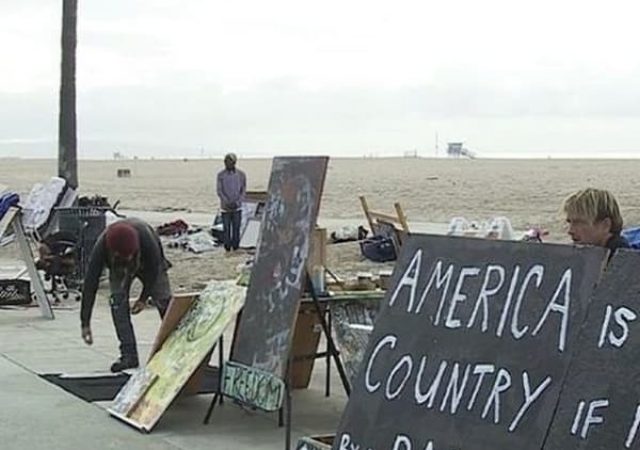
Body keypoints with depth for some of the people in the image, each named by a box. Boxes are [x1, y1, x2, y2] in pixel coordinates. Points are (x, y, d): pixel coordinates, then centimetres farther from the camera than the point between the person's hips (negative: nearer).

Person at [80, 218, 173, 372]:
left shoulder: (147, 238, -43)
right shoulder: (101, 247, -39)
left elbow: (153, 270, -24)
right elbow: (90, 283, -34)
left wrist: (143, 298, -20)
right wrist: (85, 323, -35)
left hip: (148, 263, 0)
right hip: (119, 269, 1)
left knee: (164, 301, -7)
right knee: (117, 301, -20)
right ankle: (128, 355, -14)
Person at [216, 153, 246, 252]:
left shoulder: (241, 174, -1)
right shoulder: (220, 175, -3)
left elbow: (243, 190, 1)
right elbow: (219, 191, -4)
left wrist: (237, 203, -13)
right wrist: (228, 203, -16)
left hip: (237, 207, 0)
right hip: (225, 207, 0)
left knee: (236, 229, 1)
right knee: (226, 229, 1)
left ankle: (235, 248, 8)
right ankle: (227, 249, 8)